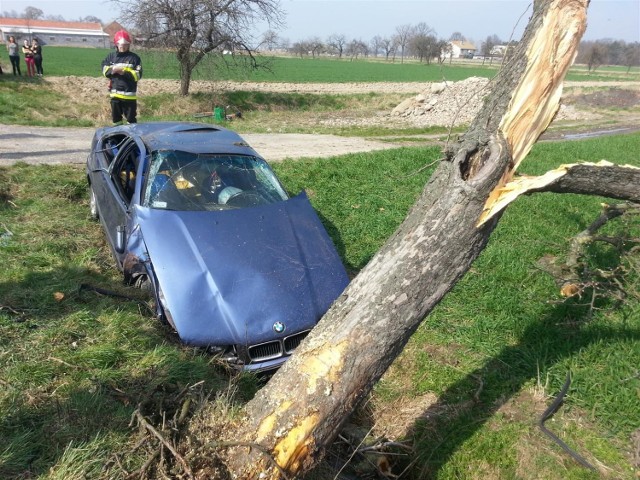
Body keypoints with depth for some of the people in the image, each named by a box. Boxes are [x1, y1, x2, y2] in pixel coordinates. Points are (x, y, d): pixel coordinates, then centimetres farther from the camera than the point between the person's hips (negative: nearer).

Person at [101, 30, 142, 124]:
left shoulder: (134, 57, -4)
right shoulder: (111, 56, 7)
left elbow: (138, 75, -9)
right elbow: (104, 70, 8)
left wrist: (125, 72, -19)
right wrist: (113, 69, -12)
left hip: (129, 94, -4)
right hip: (115, 93, 4)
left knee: (131, 118, 1)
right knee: (116, 117, 13)